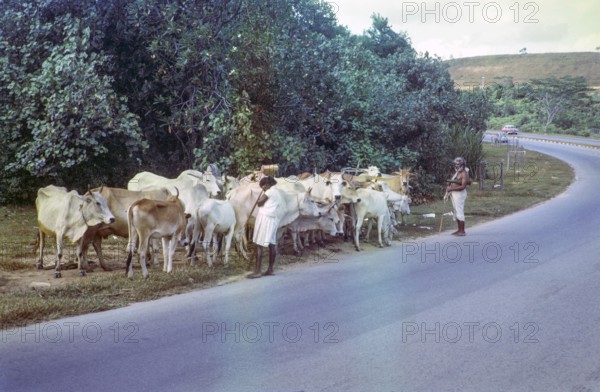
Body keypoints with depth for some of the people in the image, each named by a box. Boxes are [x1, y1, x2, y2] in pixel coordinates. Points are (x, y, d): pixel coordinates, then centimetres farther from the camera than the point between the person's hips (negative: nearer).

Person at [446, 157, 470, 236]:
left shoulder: (464, 173, -12)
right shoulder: (456, 173, 17)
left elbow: (463, 186, -21)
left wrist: (451, 189, -22)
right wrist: (449, 187, 2)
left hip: (460, 194, -10)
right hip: (454, 194, 10)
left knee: (459, 212, -10)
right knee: (456, 212, 12)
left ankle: (462, 231, -7)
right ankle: (459, 230, 18)